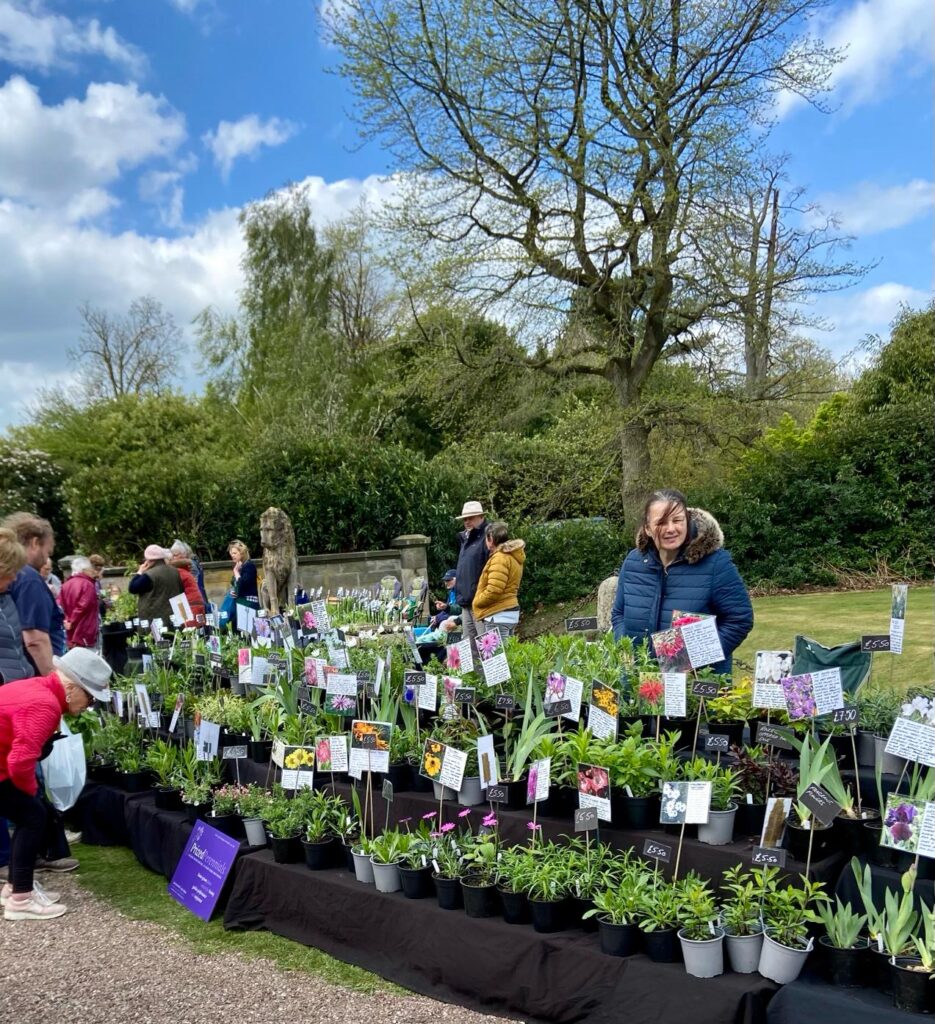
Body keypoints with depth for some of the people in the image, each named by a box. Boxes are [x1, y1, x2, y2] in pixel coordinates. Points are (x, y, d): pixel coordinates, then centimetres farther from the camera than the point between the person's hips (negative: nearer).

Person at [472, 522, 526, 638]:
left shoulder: (500, 558, -15)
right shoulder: (512, 555, 16)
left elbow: (493, 590, -21)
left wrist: (476, 602, -6)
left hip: (498, 615, -10)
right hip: (509, 612, 10)